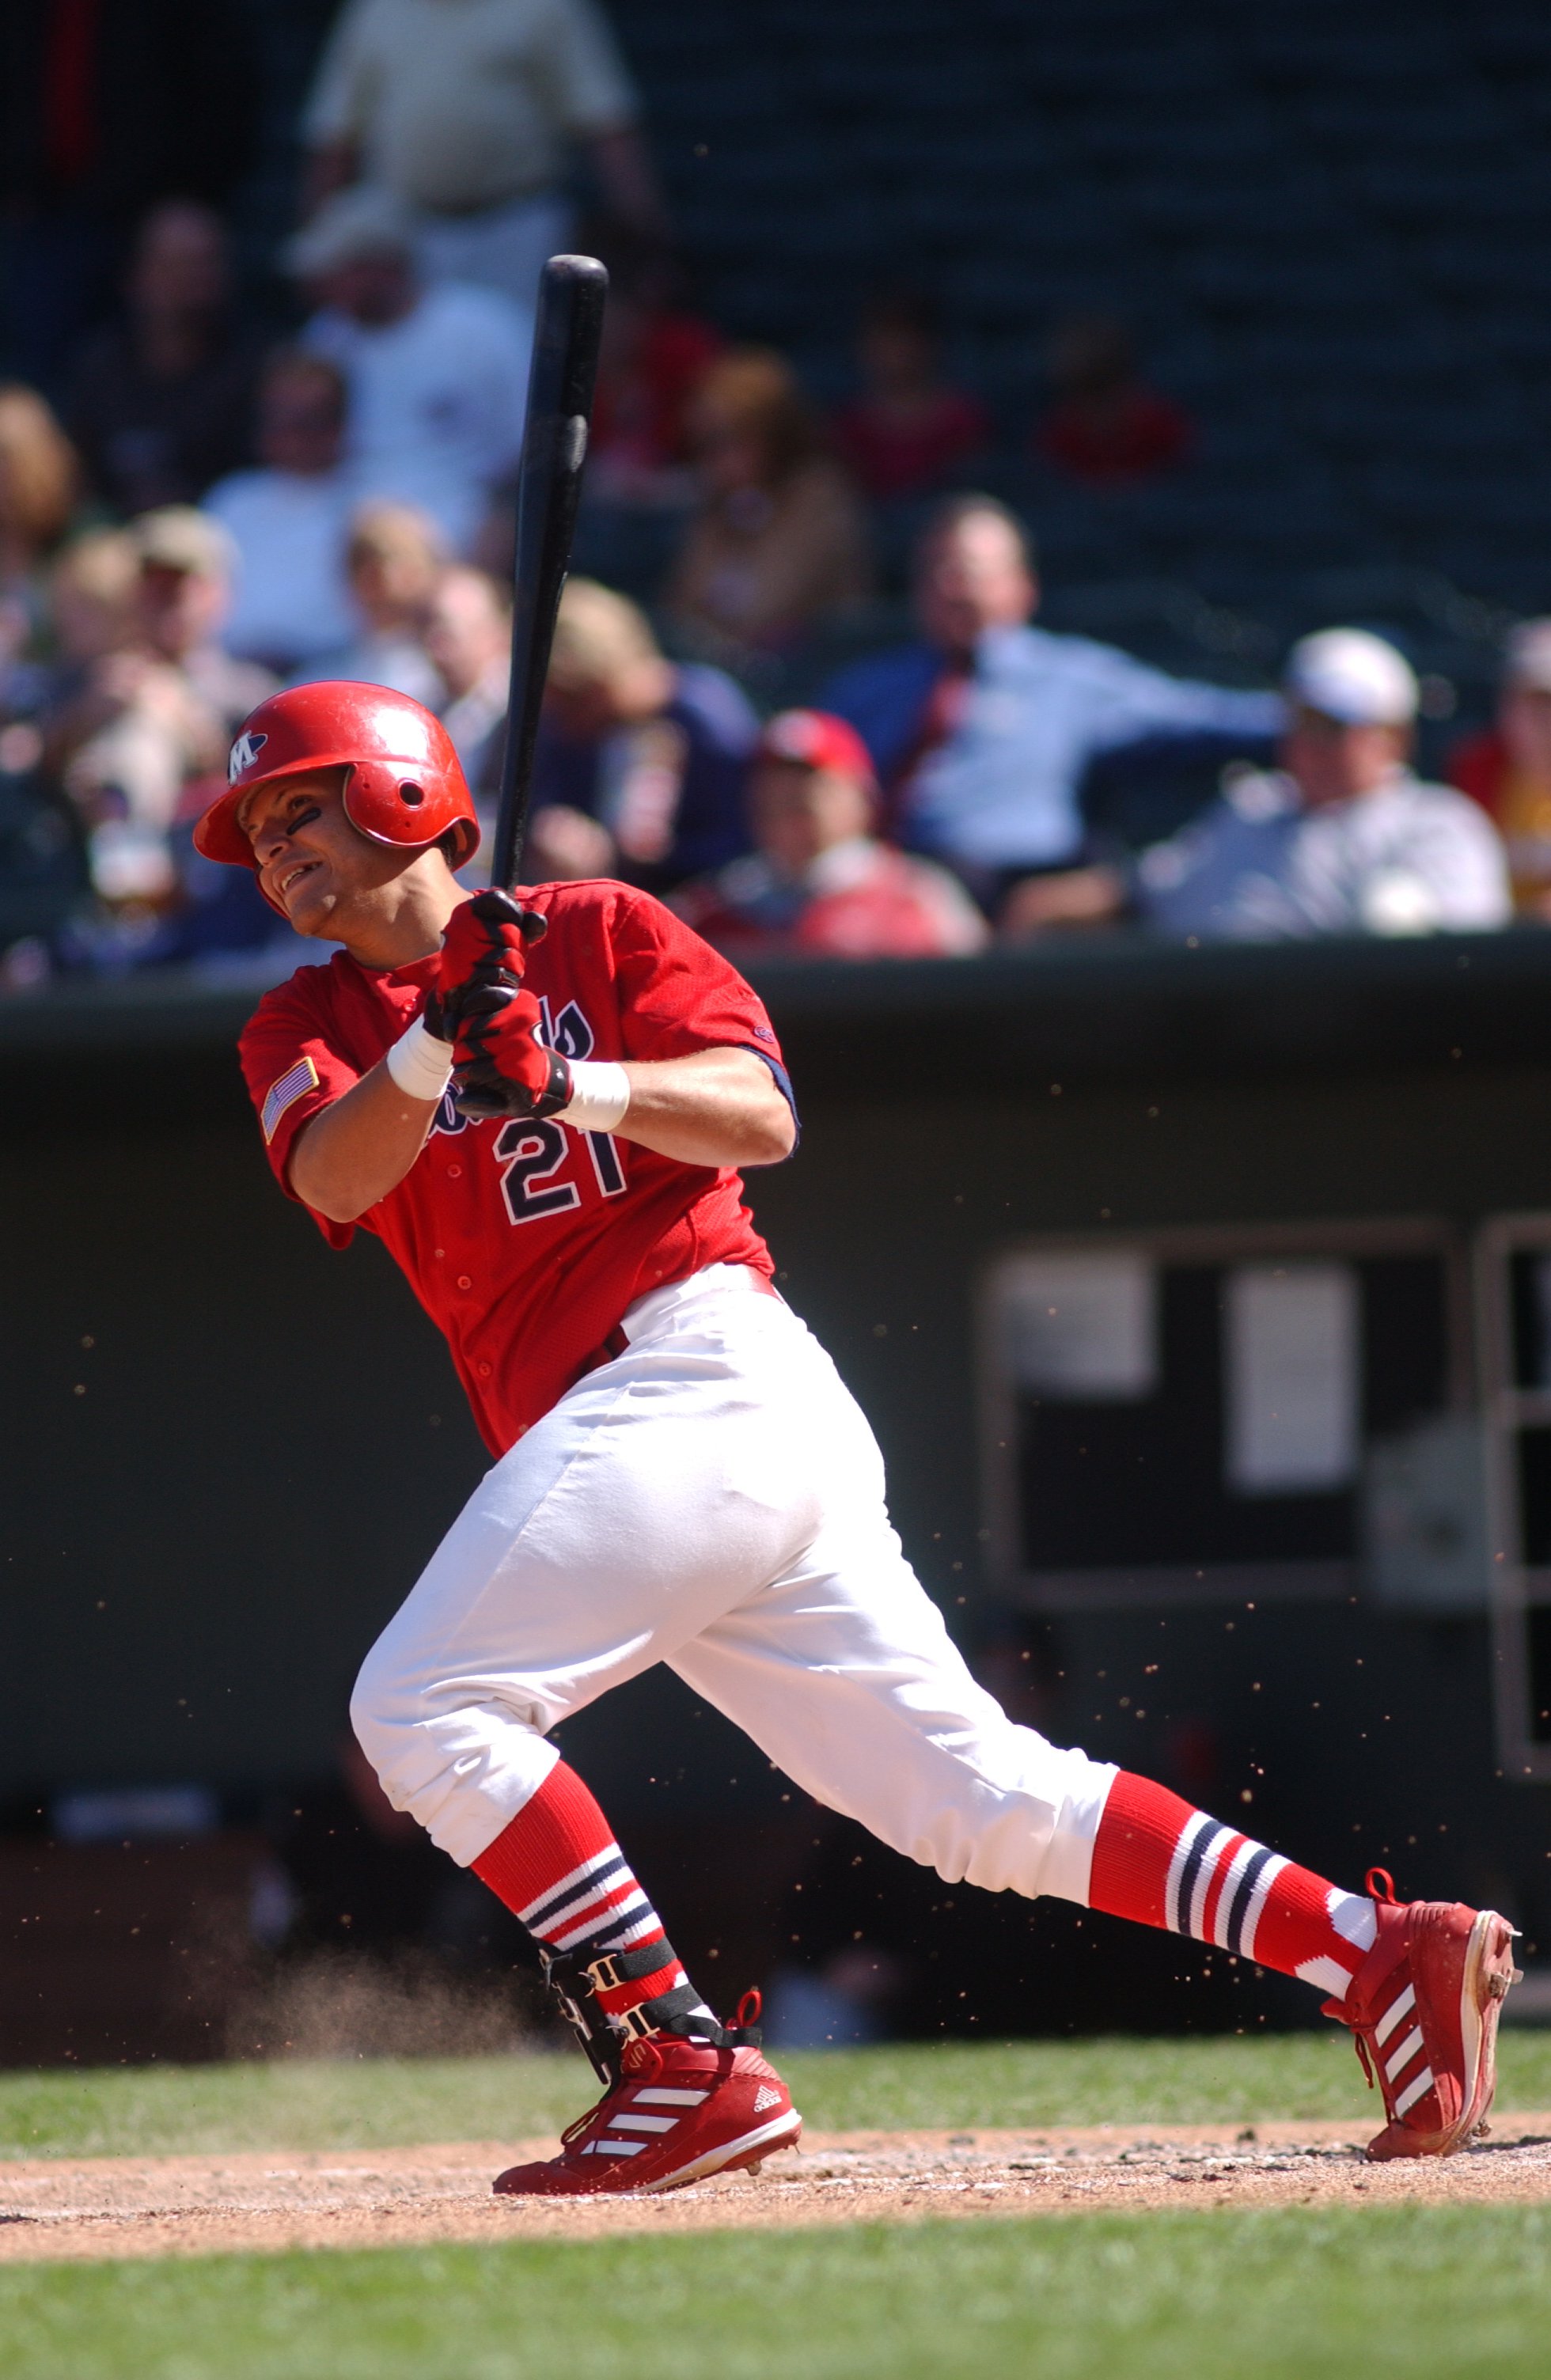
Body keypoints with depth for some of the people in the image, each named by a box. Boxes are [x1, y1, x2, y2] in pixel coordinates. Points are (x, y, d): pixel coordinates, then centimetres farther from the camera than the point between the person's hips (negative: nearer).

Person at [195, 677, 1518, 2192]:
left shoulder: (593, 933, 5)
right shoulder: (308, 1030, 18)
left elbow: (760, 1115, -7)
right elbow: (330, 1180, -4)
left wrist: (576, 1083, -22)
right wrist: (426, 1057, -22)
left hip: (700, 1371, -6)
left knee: (424, 1704, -17)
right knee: (976, 1794, 2)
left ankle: (683, 2066, -17)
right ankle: (1375, 1952, 0)